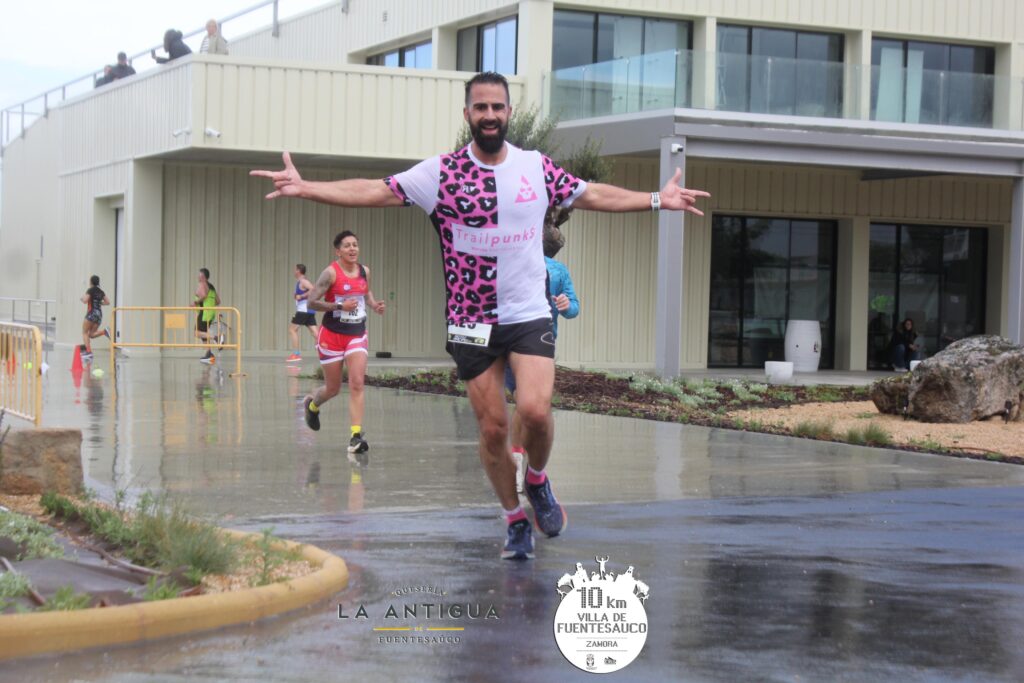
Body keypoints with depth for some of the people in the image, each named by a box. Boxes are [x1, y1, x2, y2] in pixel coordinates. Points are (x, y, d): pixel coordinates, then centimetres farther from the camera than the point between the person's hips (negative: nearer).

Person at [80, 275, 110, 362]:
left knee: (85, 333, 1)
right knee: (91, 334, 11)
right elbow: (108, 302, 15)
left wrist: (83, 297, 7)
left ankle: (88, 352, -12)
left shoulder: (90, 290, -5)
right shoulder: (101, 292, 14)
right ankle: (104, 331, -14)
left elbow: (85, 300, -15)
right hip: (99, 314, 6)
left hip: (91, 313, -6)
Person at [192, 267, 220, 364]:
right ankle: (209, 355, 9)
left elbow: (203, 295, -26)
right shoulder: (211, 286, 20)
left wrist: (196, 302, -14)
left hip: (204, 312, -9)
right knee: (204, 333, 14)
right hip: (212, 312, 9)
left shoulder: (201, 285, -7)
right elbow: (218, 301, 20)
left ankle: (214, 339, -31)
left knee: (198, 333, -13)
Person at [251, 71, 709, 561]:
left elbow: (595, 195, 17)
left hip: (529, 315, 0)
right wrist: (305, 188, -17)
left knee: (534, 410, -19)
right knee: (492, 429, 2)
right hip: (471, 322, 0)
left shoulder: (537, 168, 4)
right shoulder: (440, 172, -3)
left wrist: (658, 199, 16)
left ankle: (537, 481, 11)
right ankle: (515, 520, 21)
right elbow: (373, 191, -7)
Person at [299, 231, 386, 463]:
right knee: (333, 388, 9)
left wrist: (374, 305, 3)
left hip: (357, 335, 3)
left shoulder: (364, 271, 3)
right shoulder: (331, 273, -13)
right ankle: (312, 404, 44)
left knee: (357, 384, -13)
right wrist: (339, 306, -24)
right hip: (332, 335, -3)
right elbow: (312, 302, -15)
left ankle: (356, 435, -14)